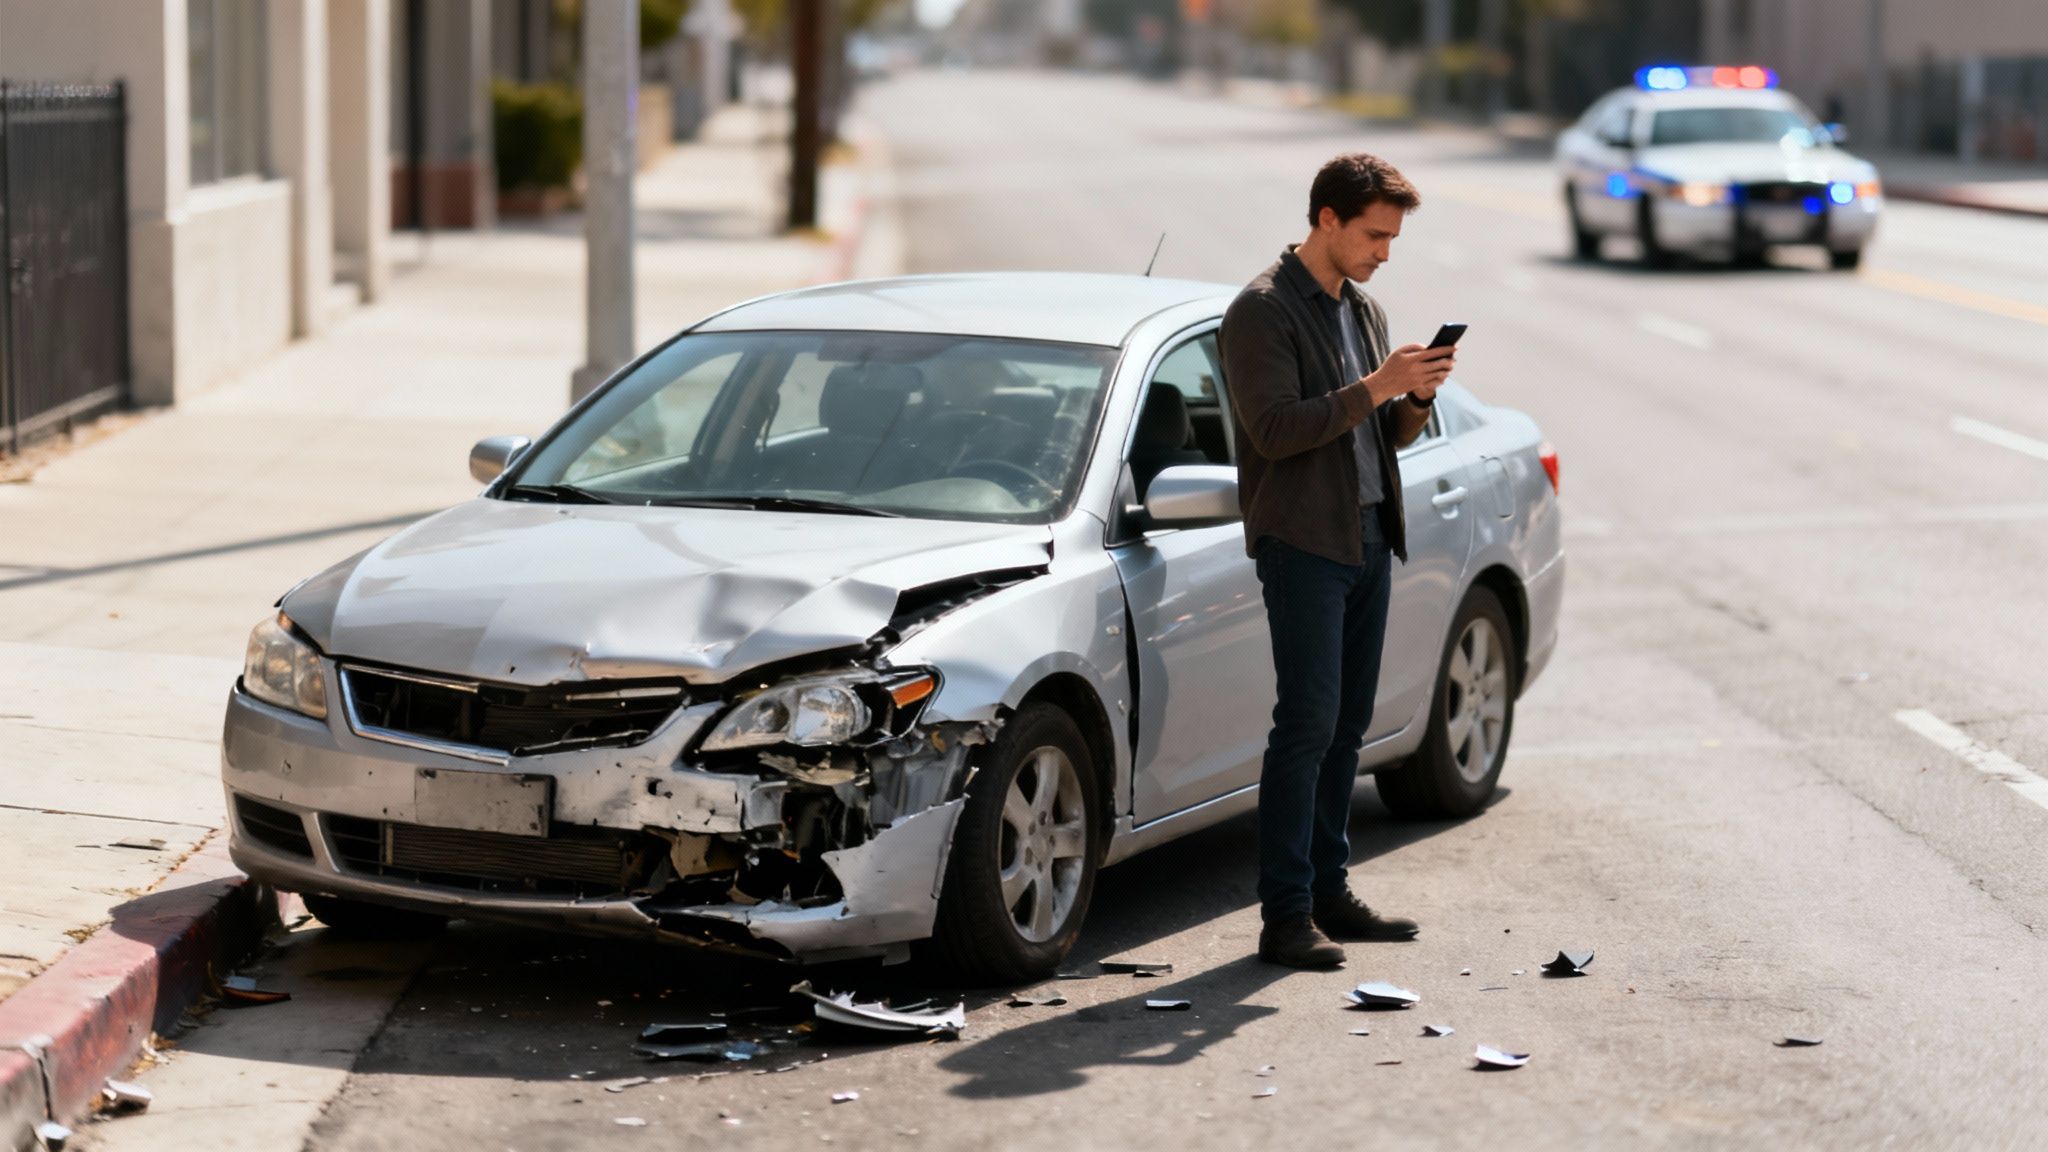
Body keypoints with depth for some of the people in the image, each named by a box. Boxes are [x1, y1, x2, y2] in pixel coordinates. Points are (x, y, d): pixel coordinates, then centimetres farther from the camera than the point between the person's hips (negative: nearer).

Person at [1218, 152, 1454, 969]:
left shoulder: (1365, 311, 16)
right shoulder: (1263, 311, -9)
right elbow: (1275, 428, -18)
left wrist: (1416, 399, -1)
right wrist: (1374, 387, -20)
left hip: (1368, 539, 8)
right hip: (1303, 542, -8)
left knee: (1347, 726, 10)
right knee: (1307, 724, -11)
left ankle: (1329, 892, 17)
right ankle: (1286, 916, -9)